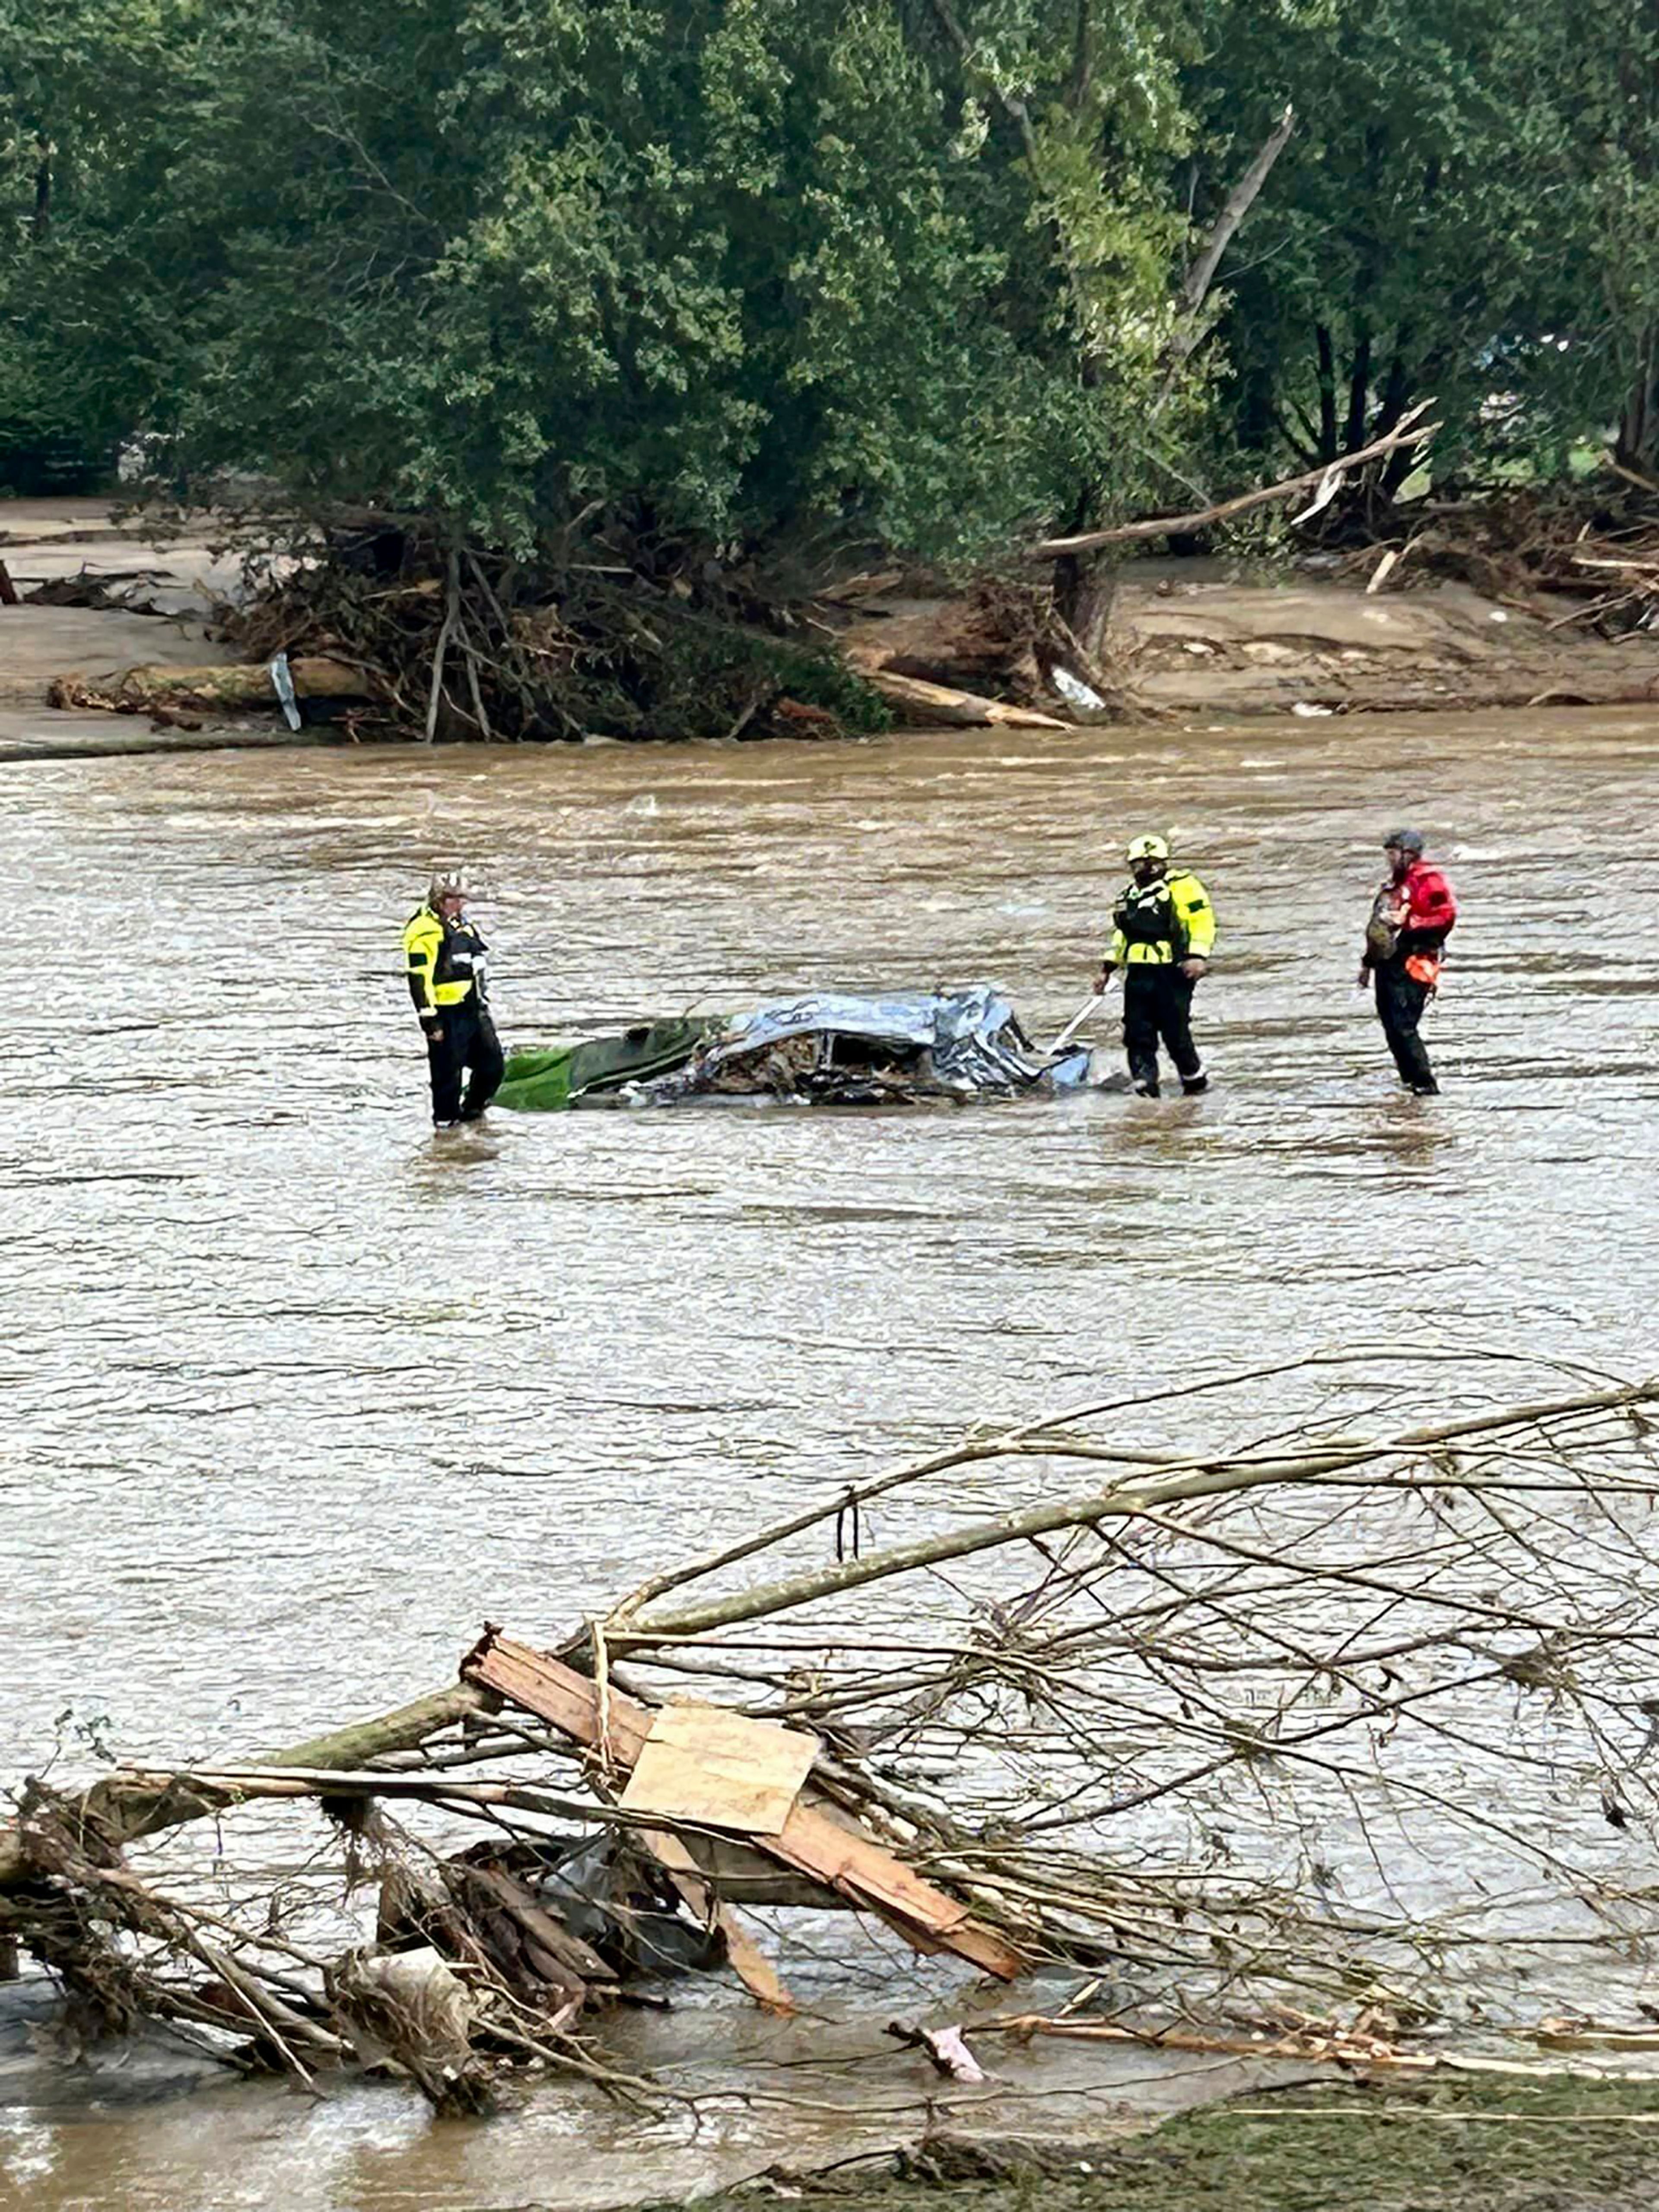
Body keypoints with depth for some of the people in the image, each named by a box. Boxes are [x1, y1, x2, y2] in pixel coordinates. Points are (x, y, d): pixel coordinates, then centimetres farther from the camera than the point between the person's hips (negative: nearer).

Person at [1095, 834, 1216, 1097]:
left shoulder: (1181, 886, -2)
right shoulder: (1130, 895, 22)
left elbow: (1202, 920, -11)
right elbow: (1122, 935, 32)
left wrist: (1197, 955, -22)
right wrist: (1108, 968, 26)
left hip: (1172, 972, -7)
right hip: (1139, 974, 7)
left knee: (1175, 1031, -5)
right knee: (1138, 1032, -2)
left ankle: (1194, 1077, 14)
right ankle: (1144, 1083, -1)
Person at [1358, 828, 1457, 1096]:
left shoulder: (1428, 881, -7)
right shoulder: (1391, 884, 21)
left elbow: (1445, 917, -17)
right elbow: (1376, 926, 27)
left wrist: (1407, 923, -22)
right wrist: (1368, 962, 28)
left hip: (1412, 965, -9)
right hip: (1388, 964, 9)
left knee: (1403, 1027, -16)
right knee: (1391, 1027, 10)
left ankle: (1425, 1083, -11)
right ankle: (1410, 1080, 20)